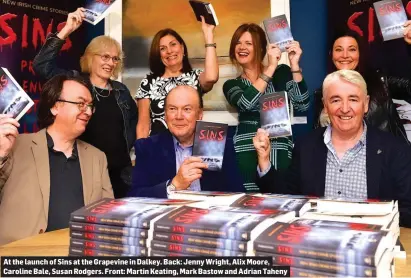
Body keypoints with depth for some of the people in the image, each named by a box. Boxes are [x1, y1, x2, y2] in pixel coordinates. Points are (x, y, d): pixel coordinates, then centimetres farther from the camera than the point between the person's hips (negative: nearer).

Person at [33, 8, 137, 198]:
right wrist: (67, 30, -18)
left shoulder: (121, 90, 12)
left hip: (120, 169, 4)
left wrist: (128, 145, 10)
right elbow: (41, 64, -13)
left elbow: (134, 119, 25)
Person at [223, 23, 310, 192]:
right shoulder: (231, 85, 10)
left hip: (279, 148, 0)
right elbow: (247, 103, -12)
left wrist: (294, 65, -9)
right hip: (246, 151, 0)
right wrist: (271, 67, -10)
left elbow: (302, 106, -4)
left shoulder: (281, 72, 9)